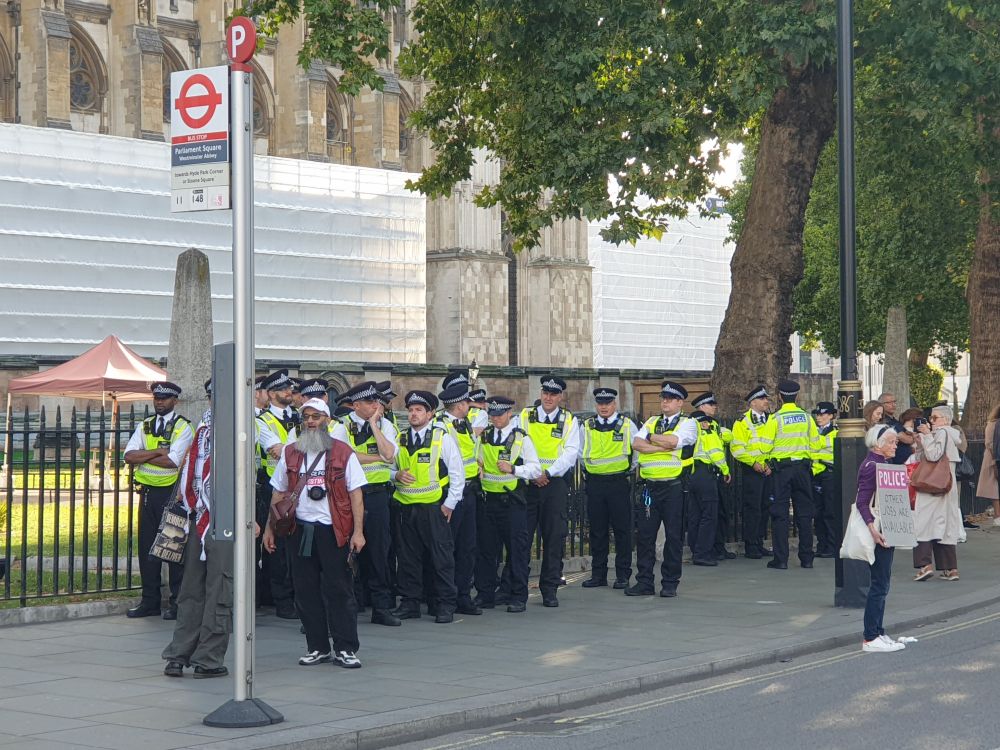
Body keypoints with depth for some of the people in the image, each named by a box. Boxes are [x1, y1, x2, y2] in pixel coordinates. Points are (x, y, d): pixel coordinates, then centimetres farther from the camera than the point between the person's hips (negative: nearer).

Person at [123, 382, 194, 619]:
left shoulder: (183, 428, -3)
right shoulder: (145, 426, 12)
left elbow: (173, 461, -17)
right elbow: (129, 456, -1)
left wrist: (142, 455, -9)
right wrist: (156, 452, -13)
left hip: (171, 492, -5)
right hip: (148, 492, 5)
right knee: (147, 546, 7)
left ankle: (177, 602, 5)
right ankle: (150, 600, 15)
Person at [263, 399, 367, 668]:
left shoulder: (343, 453, 1)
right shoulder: (290, 453, 11)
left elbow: (355, 495, -1)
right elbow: (279, 494, 14)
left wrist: (358, 531, -8)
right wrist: (270, 528, 9)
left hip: (334, 531, -4)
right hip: (301, 530, 4)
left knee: (339, 590, -4)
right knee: (306, 590, 5)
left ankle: (346, 649, 1)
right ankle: (317, 647, 14)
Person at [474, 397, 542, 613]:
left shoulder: (521, 438, 1)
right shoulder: (482, 437, 11)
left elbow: (535, 469, -2)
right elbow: (475, 461, 23)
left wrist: (513, 469, -14)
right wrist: (477, 470, 1)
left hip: (512, 500, -4)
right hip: (487, 498, 4)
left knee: (517, 548, -2)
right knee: (486, 548, 6)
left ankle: (518, 597, 4)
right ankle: (485, 594, 14)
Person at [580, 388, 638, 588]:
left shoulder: (627, 425, 2)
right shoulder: (587, 427, 9)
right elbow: (579, 452, 19)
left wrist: (631, 467, 6)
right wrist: (590, 465, 10)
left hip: (619, 482, -2)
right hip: (594, 483, 3)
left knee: (622, 529, -1)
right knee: (597, 530, 6)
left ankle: (623, 575, 5)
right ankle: (598, 574, 13)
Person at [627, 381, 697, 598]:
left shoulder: (688, 424, 2)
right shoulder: (651, 422, 16)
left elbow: (673, 441, -18)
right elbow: (636, 444, 0)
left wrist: (651, 438, -3)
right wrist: (662, 447, -12)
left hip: (674, 487, -4)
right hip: (651, 486, 4)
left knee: (673, 535, 0)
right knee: (645, 534, 3)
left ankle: (670, 584, 8)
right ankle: (644, 582, 8)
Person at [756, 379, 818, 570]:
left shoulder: (776, 418, -9)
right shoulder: (806, 417, 2)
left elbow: (765, 447, -10)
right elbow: (815, 443, 7)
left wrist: (769, 458, 11)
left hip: (781, 468, -3)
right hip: (803, 466, 3)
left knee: (780, 513, 1)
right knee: (804, 513, 9)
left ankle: (781, 559, -2)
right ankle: (806, 558, 10)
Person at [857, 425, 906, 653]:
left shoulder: (883, 464, 15)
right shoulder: (871, 466, -15)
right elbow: (862, 502, -21)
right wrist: (873, 528, -32)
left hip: (886, 530, 10)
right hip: (878, 532, -10)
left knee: (881, 584, 13)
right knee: (879, 585, -7)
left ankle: (878, 633, 19)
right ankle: (870, 639, -4)